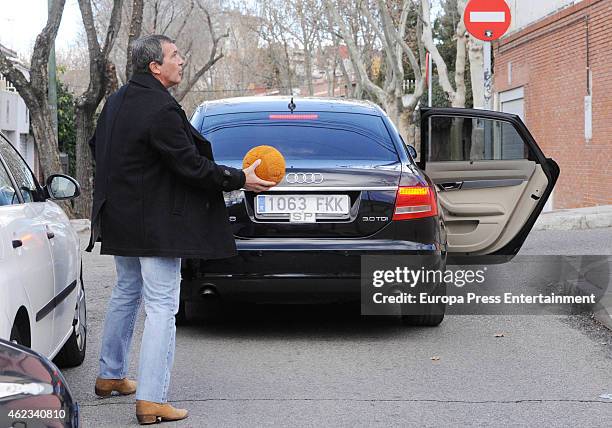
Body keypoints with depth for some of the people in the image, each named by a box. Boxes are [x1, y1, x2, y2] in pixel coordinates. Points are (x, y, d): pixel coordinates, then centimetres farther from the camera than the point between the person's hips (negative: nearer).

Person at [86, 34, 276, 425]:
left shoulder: (117, 102, 8)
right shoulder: (161, 110, -21)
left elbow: (98, 148, 19)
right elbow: (190, 166, -21)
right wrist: (239, 179, -12)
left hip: (120, 217, 10)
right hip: (156, 224, -10)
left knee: (126, 293, 23)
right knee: (162, 307, -5)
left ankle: (110, 376, 34)